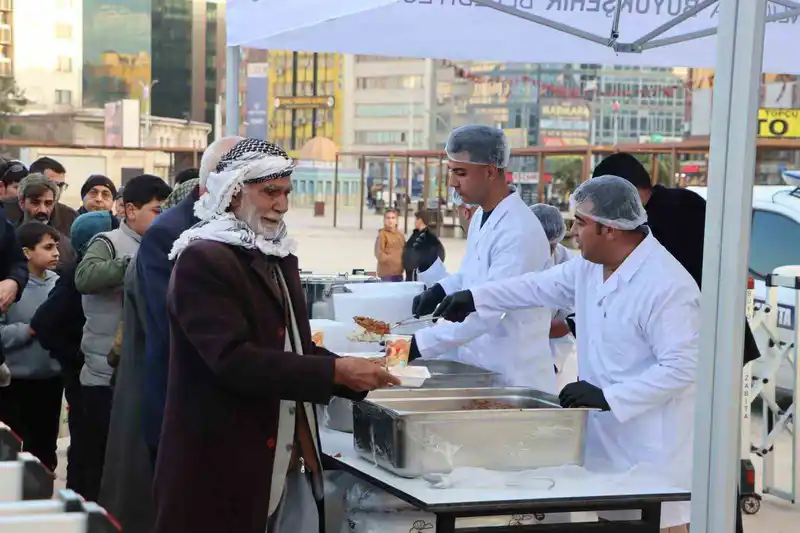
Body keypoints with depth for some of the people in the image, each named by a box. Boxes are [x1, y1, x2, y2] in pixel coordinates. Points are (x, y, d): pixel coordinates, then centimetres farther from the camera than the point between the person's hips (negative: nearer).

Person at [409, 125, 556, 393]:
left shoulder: (519, 232, -22)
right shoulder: (482, 216, 8)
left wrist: (421, 344, -26)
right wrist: (441, 289, 4)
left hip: (513, 377, -8)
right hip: (479, 366, 8)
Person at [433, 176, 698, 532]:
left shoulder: (667, 285, -23)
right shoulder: (591, 267, 5)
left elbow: (681, 368, -24)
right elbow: (541, 286, 21)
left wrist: (606, 396, -25)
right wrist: (474, 298, 22)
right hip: (606, 437, 8)